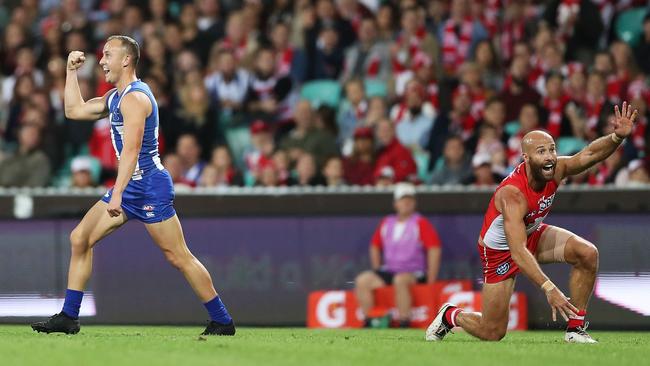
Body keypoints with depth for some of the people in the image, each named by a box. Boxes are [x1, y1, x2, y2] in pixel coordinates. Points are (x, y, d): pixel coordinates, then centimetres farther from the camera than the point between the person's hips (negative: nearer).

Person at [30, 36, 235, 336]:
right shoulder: (115, 97, 15)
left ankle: (222, 322, 1)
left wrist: (117, 193, -33)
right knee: (80, 239, 4)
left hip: (150, 186, -10)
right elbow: (74, 110, 26)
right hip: (130, 186, 10)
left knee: (178, 256, -7)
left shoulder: (134, 97, -17)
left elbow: (131, 150, -26)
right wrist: (72, 71, 19)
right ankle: (68, 317, 7)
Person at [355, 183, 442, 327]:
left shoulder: (420, 223, -4)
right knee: (362, 281, -15)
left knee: (400, 280, -38)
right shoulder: (387, 223, 12)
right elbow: (375, 246, 24)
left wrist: (430, 280, -13)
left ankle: (404, 325, -36)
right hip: (388, 272, 6)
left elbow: (434, 249, -10)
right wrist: (377, 273, 15)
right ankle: (368, 323, -11)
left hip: (414, 274, -6)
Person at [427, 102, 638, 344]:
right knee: (492, 333, -2)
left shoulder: (555, 170, -21)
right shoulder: (513, 194, -39)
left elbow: (588, 155, -32)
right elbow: (518, 252, -45)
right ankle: (450, 315, 32)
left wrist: (618, 137, -55)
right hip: (500, 250, -6)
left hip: (532, 235, 6)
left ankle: (576, 328, -8)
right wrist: (548, 288, -54)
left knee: (587, 254, -20)